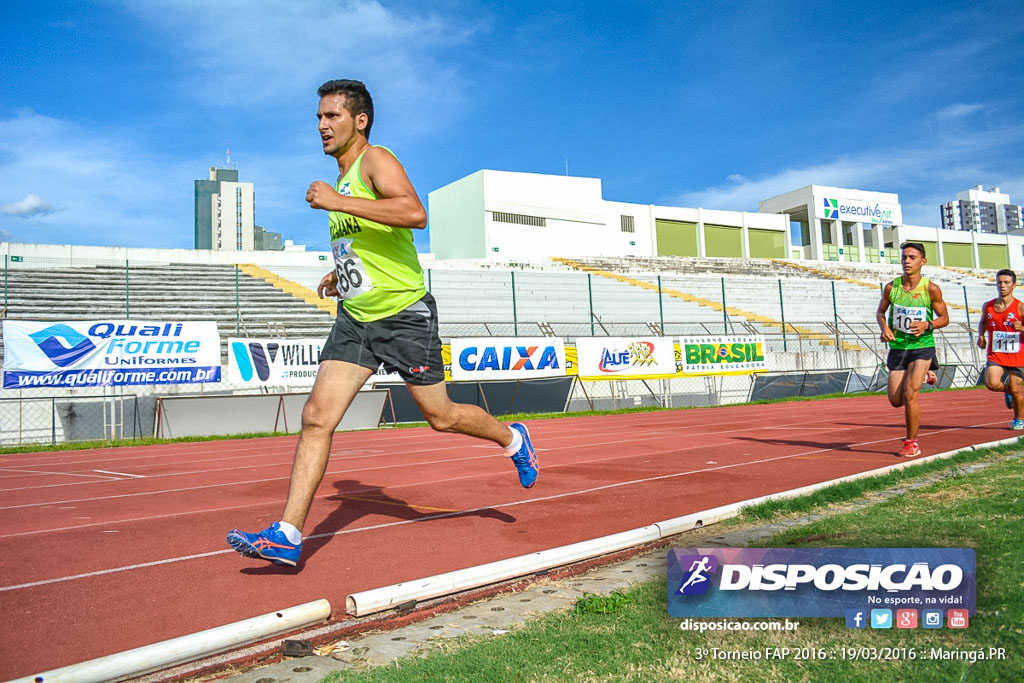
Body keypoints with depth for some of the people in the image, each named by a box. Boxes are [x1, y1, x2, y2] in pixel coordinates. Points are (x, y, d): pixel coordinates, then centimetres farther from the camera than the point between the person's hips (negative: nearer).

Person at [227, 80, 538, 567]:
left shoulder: (376, 160, -10)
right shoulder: (343, 180, 17)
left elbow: (415, 213, -31)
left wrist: (339, 202, -30)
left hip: (405, 314, -7)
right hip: (354, 319, 8)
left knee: (440, 416, 4)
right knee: (317, 416, -5)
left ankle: (512, 439, 33)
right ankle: (287, 536, -3)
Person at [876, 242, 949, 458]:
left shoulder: (931, 289, -9)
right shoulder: (891, 288, -4)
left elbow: (944, 318, 1)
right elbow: (880, 312, 12)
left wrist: (927, 324, -19)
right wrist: (884, 328, -9)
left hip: (922, 347, -3)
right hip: (897, 348, 3)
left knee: (910, 393, -17)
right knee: (895, 400, 5)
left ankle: (911, 442, 2)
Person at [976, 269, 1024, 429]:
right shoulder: (987, 306, 4)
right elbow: (982, 322, 23)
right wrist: (981, 335, 6)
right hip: (995, 355, 2)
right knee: (992, 383, -19)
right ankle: (1007, 390, 18)